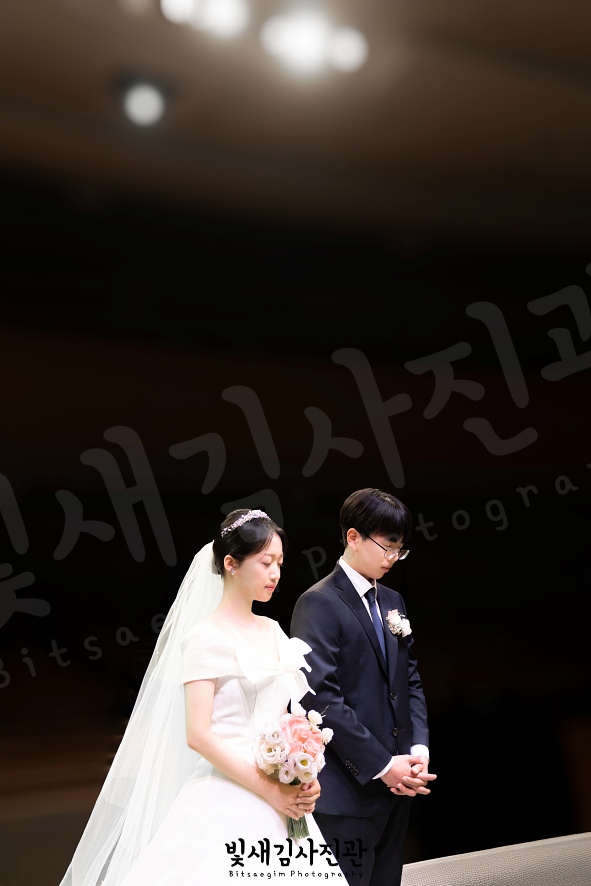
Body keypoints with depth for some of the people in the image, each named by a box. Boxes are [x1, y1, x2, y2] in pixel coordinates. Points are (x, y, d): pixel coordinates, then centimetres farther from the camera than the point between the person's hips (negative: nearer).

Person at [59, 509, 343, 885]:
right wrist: (270, 792, -17)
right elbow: (198, 735, -17)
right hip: (225, 801, -6)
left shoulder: (273, 632, 10)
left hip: (279, 800, 6)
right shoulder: (206, 637, -10)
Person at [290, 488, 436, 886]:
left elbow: (410, 681, 14)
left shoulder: (392, 601, 12)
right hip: (348, 789, -7)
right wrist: (381, 766, -17)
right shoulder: (319, 603, -12)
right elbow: (322, 696, -19)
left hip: (397, 783, 7)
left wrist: (419, 747, -1)